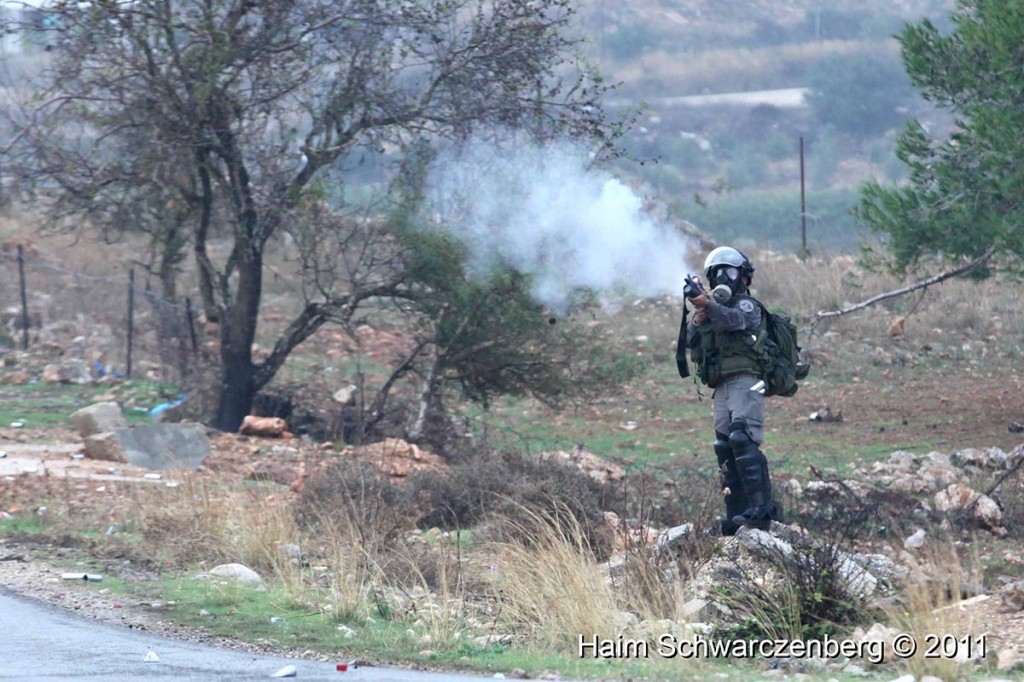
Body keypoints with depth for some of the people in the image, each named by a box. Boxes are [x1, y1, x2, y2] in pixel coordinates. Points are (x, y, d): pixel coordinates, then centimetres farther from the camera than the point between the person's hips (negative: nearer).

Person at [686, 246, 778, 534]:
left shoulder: (748, 305, 3)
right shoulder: (714, 311, 26)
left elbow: (733, 319, -20)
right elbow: (690, 342, 14)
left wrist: (708, 305, -36)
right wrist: (699, 315, -3)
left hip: (744, 382, -8)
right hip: (722, 388, 8)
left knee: (743, 440, -23)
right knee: (725, 449, 4)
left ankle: (761, 505, -28)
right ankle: (736, 515, 5)